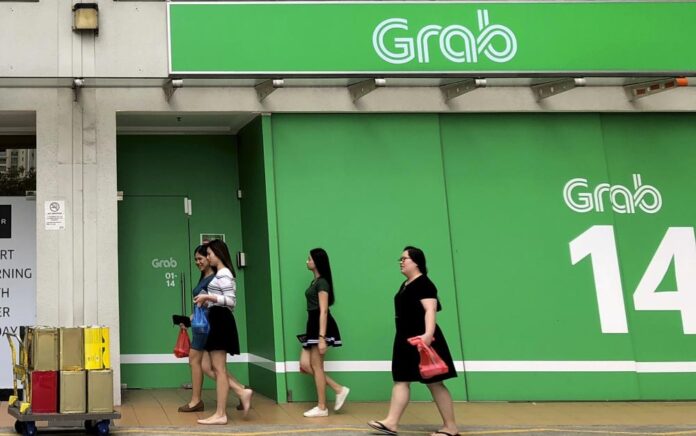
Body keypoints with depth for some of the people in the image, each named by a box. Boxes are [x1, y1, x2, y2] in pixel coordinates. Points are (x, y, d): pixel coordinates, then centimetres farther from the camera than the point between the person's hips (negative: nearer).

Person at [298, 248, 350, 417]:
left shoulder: (322, 282, -13)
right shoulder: (315, 281, 17)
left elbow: (323, 311, -19)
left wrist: (322, 337, -23)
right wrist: (315, 333, 21)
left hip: (321, 326, -10)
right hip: (312, 325, 10)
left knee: (316, 366, -3)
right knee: (305, 365, 7)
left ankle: (322, 408, 5)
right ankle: (339, 389, 11)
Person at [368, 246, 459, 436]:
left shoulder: (424, 284, -14)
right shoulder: (405, 285, 15)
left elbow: (430, 310, -26)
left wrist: (429, 334, -40)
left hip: (422, 340, -10)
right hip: (406, 340, 10)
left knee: (434, 383, -3)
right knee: (401, 381, 7)